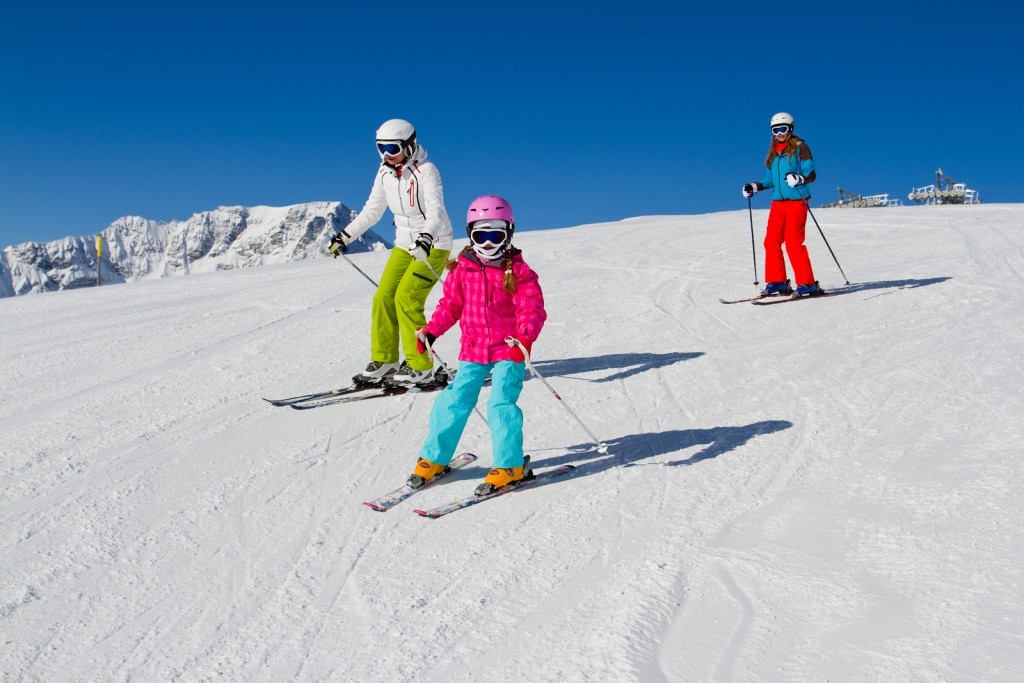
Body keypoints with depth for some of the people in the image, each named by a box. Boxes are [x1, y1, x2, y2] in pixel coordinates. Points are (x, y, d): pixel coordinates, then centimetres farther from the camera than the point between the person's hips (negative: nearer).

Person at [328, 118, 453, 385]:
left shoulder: (426, 171, -17)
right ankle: (383, 361, 10)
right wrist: (345, 236, 10)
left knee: (406, 298, -17)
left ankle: (421, 367, -8)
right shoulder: (385, 173, 4)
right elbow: (372, 211, 14)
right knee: (384, 297, -2)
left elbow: (436, 213, -27)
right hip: (405, 244, 7)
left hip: (434, 244, -7)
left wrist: (425, 239, -45)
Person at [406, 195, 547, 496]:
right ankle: (434, 458, 19)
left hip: (508, 351, -4)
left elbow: (532, 308, -12)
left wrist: (525, 338, -28)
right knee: (453, 402, 4)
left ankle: (510, 465, 1)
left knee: (501, 404, -13)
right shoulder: (463, 269, 5)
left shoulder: (518, 271, -6)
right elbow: (450, 305, 13)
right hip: (472, 351, 4)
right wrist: (430, 331, 4)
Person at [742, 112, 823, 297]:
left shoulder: (800, 147, 1)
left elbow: (811, 174, -7)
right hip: (778, 201, 6)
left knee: (793, 241, -14)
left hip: (796, 200, -6)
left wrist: (799, 179, -27)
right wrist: (755, 187, 10)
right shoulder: (773, 152, 18)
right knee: (771, 241, -2)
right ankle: (777, 282, 7)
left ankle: (807, 283, -9)